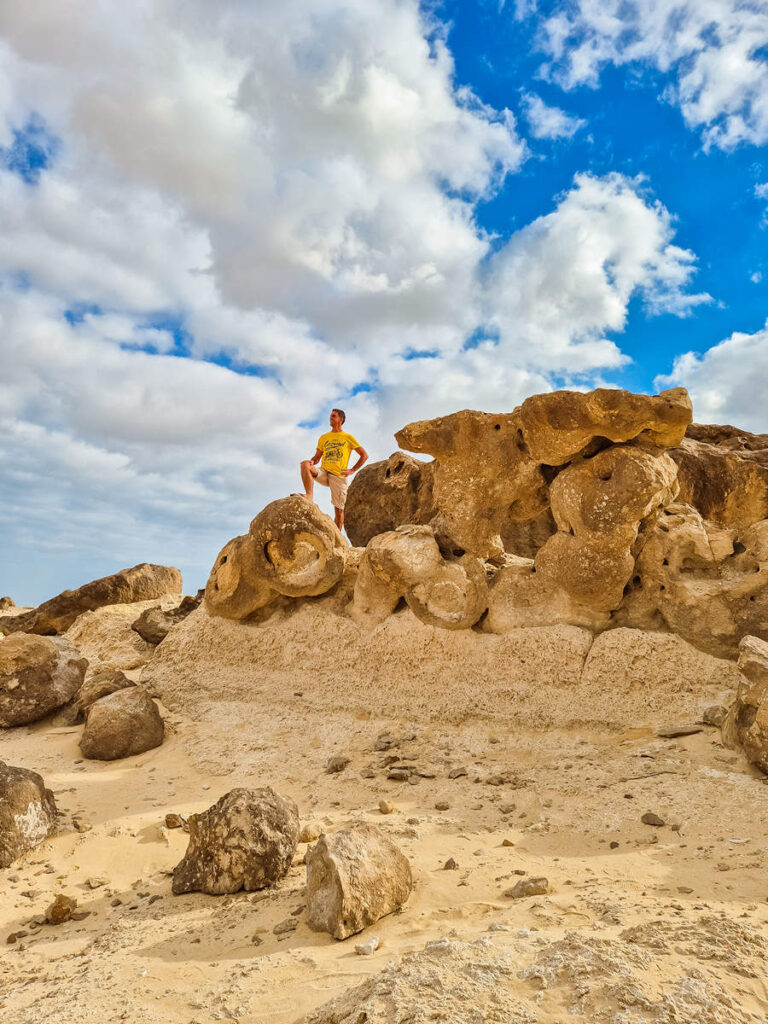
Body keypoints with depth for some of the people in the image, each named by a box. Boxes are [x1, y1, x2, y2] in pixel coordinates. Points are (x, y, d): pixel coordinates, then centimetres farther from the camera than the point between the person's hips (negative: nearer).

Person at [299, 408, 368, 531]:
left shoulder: (348, 438, 6)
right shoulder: (324, 438, 17)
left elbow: (364, 455, 7)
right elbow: (317, 457, 20)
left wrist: (353, 470, -3)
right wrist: (312, 462, -5)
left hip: (339, 476, -3)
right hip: (323, 473, 3)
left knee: (339, 510, -3)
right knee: (305, 464, -26)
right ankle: (309, 497, -31)